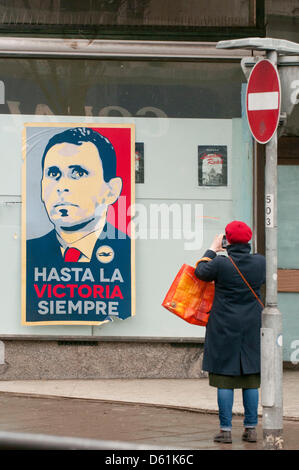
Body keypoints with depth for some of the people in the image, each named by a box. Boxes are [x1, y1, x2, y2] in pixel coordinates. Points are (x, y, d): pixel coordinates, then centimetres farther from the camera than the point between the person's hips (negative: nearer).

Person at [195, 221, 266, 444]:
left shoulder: (220, 264, -14)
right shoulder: (260, 262, -4)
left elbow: (201, 272, 5)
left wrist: (212, 250, 19)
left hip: (224, 327, -3)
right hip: (252, 326, 3)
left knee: (225, 380, 2)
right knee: (251, 380, 10)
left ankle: (225, 430, 1)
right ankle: (251, 428, 12)